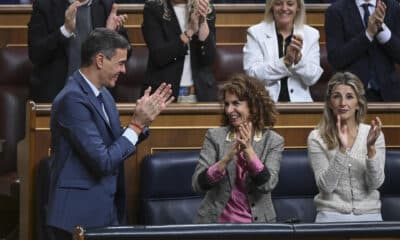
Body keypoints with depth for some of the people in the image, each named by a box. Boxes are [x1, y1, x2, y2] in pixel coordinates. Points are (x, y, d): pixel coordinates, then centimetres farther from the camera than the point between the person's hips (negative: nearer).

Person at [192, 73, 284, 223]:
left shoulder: (273, 141, 5)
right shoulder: (214, 136, 5)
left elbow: (267, 185, -8)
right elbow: (197, 184, -5)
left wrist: (248, 150, -18)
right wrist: (227, 158, -18)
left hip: (257, 223, 0)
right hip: (216, 221, 0)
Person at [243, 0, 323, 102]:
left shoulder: (311, 34, 10)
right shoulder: (256, 33, 6)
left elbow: (312, 78, 3)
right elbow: (252, 74, -6)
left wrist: (298, 58, -14)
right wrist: (285, 62, -15)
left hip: (299, 102, 1)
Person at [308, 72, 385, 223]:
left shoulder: (372, 134, 4)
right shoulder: (317, 138, -2)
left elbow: (375, 183, -4)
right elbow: (326, 186, -10)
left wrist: (371, 147, -17)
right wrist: (341, 149, -20)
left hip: (369, 214, 1)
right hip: (332, 214, -1)